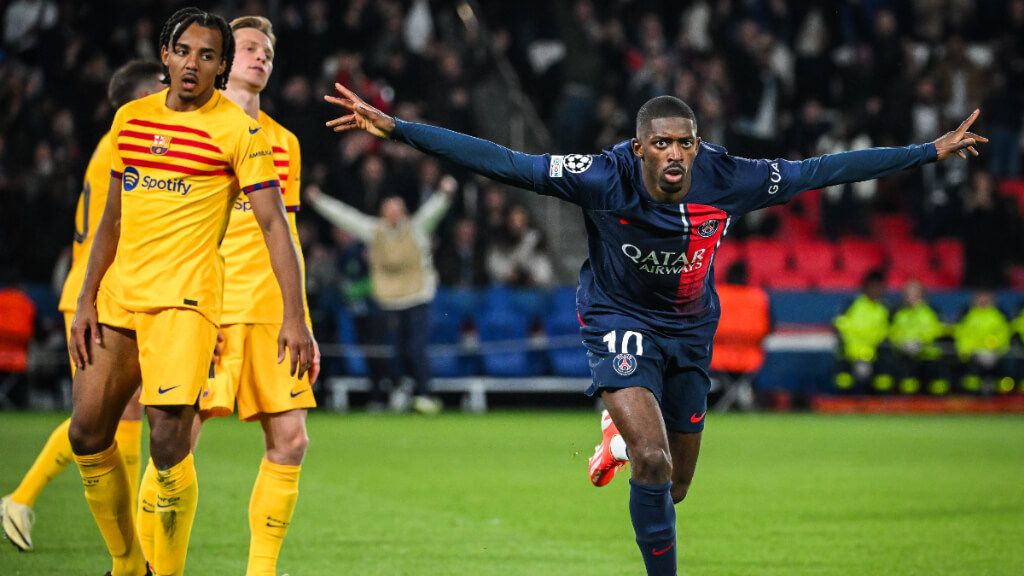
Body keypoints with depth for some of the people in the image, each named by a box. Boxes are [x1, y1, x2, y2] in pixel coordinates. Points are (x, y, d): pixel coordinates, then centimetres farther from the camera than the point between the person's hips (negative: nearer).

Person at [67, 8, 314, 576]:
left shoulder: (239, 130, -5)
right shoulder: (130, 119, 12)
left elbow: (274, 224, -9)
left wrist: (295, 317, -18)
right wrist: (86, 300, 12)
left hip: (183, 298, -6)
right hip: (118, 296, 6)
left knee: (167, 439, -15)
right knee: (86, 433, 4)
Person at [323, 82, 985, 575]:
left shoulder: (728, 180, -19)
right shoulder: (605, 178, -25)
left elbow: (824, 170, -11)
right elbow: (502, 162, -27)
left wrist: (932, 151, -8)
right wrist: (394, 128, -34)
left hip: (689, 331, 4)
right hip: (620, 321, -3)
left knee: (674, 489, 12)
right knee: (653, 462, -25)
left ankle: (622, 436, 48)